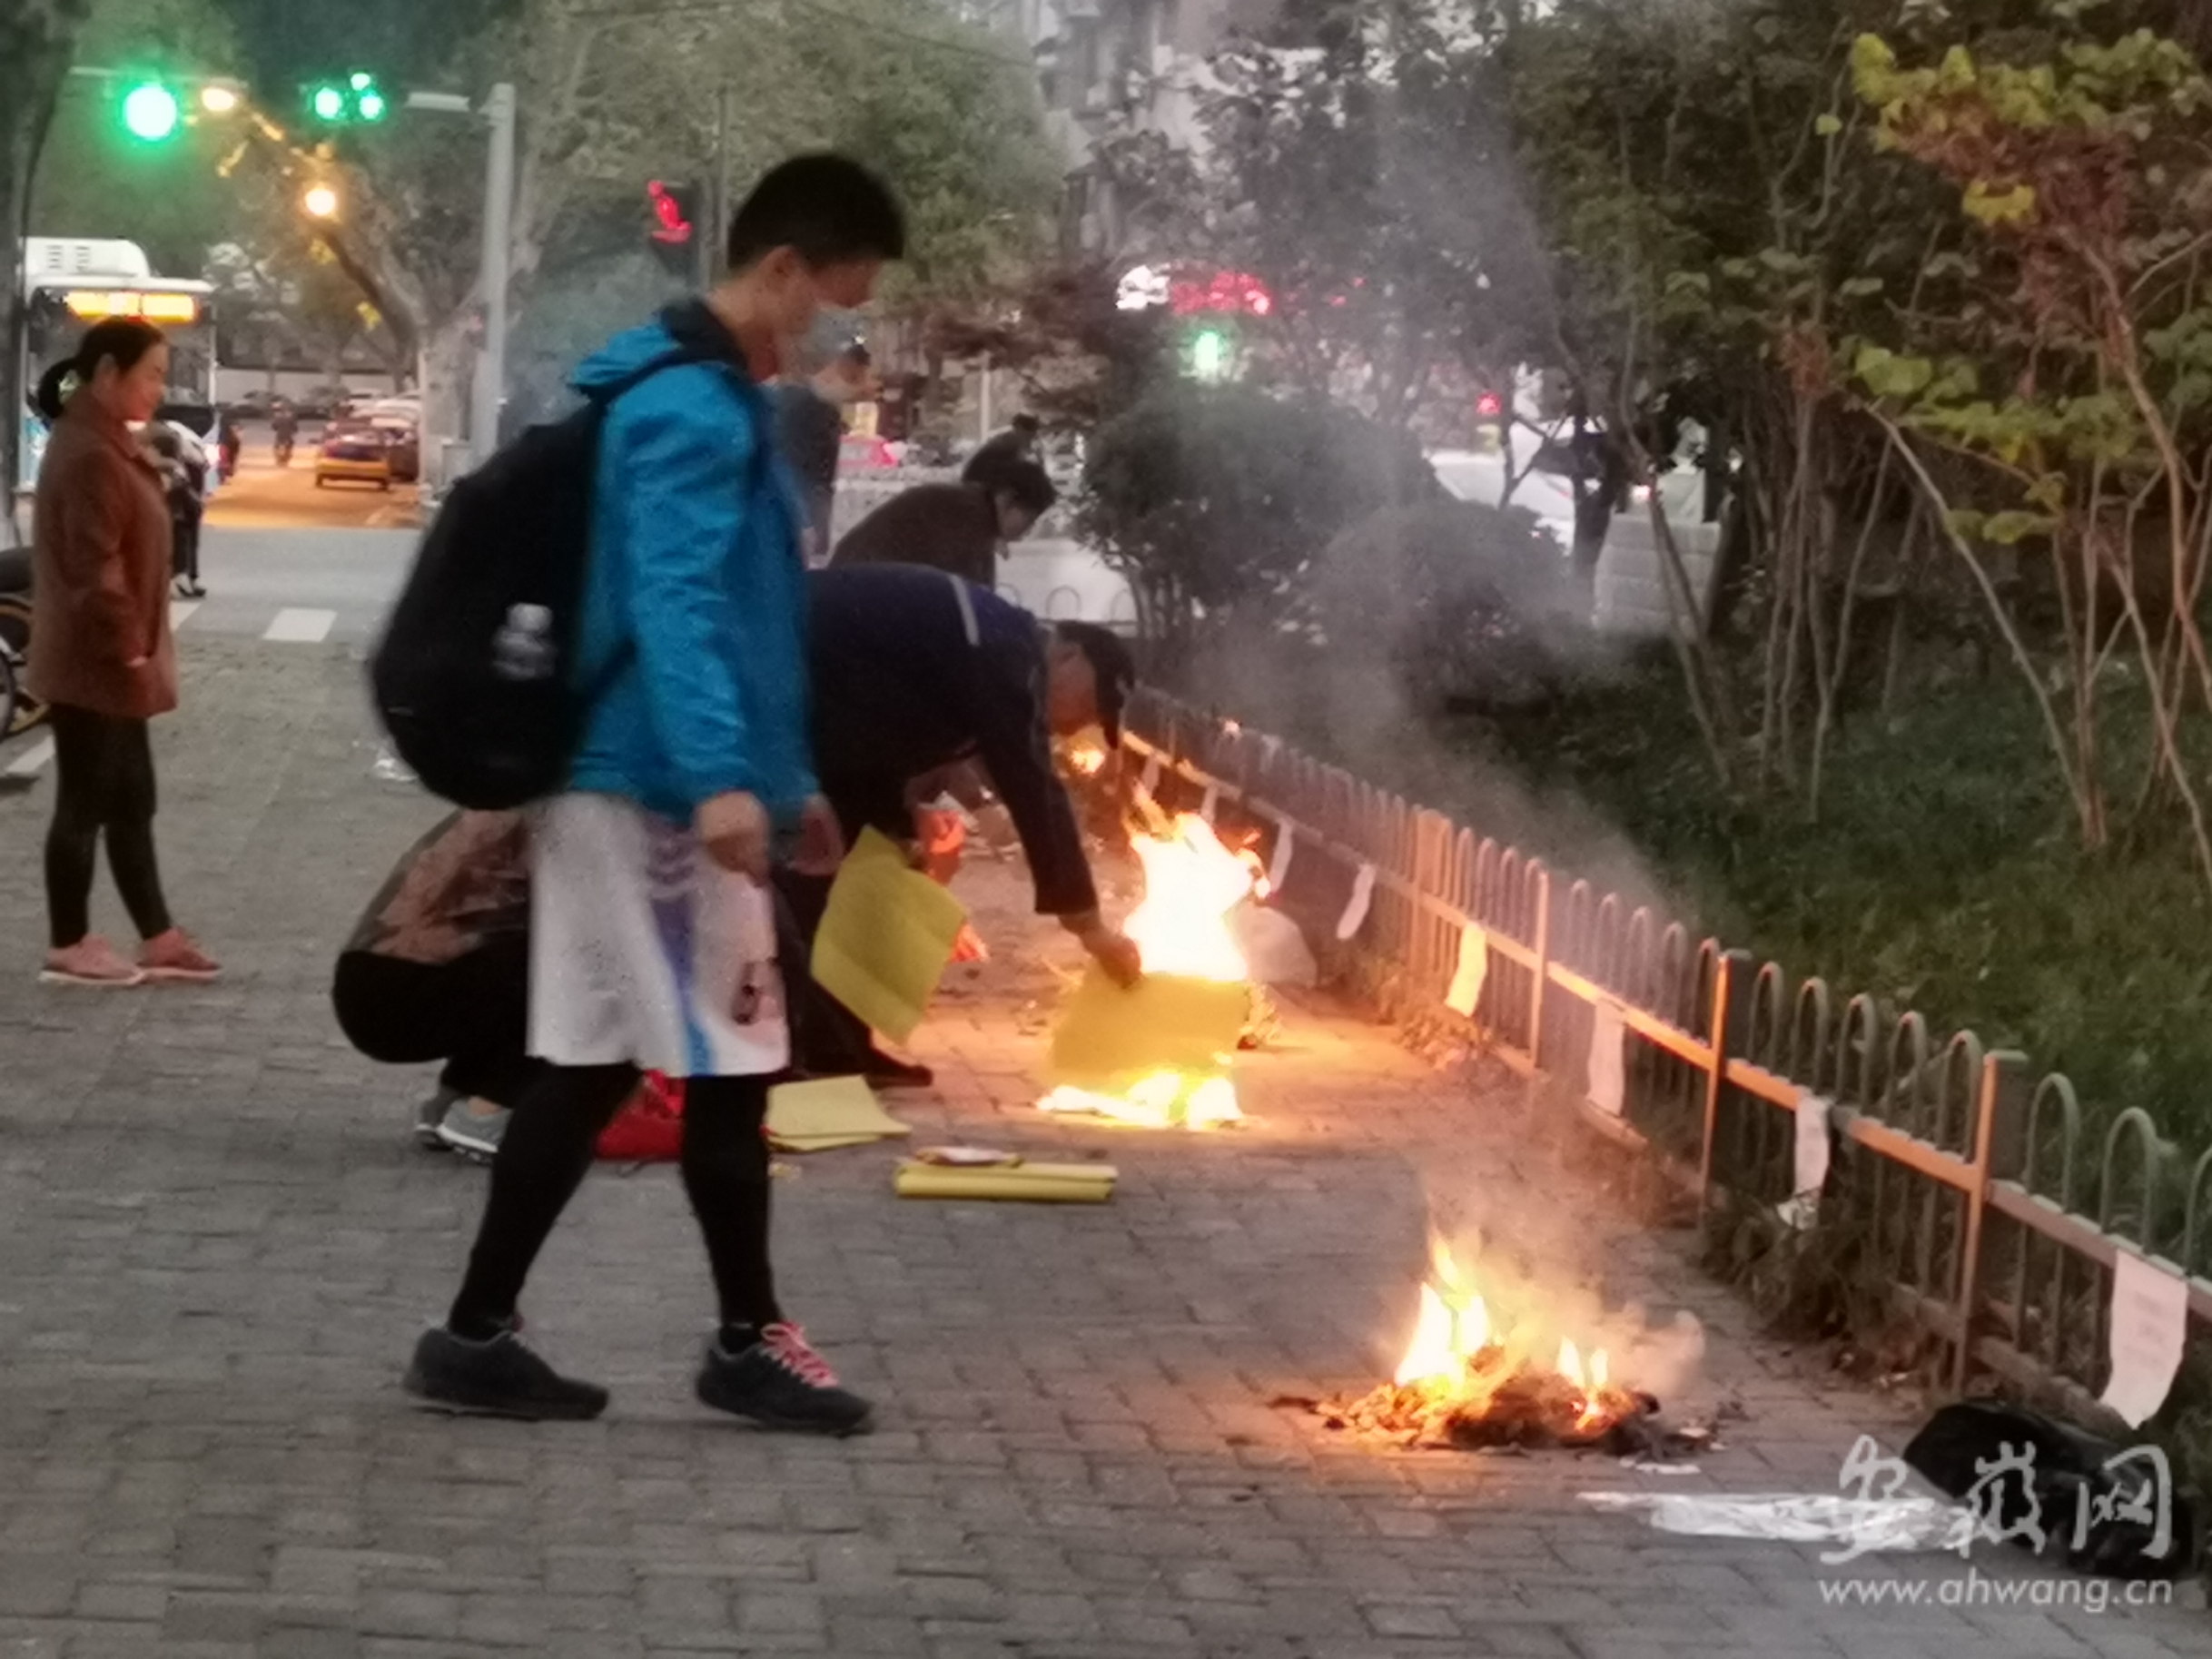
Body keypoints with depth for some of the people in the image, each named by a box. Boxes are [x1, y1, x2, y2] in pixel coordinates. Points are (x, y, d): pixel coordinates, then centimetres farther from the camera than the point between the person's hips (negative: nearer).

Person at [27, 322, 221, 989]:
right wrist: (129, 650, -19)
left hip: (109, 664, 10)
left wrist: (137, 652, 17)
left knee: (130, 802, 14)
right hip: (94, 665, -10)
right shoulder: (89, 455, -20)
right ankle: (69, 946, 10)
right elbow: (94, 570, -24)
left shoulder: (105, 443, 13)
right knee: (85, 803, 0)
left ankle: (156, 939, 20)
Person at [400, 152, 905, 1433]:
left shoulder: (718, 401, 18)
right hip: (659, 793, -10)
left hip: (627, 787, 10)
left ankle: (477, 1337, 12)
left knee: (593, 1068, 10)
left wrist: (789, 782, 28)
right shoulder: (694, 411, -15)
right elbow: (673, 605, -28)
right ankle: (750, 1341, 12)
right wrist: (719, 777, -39)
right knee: (727, 1065, 0)